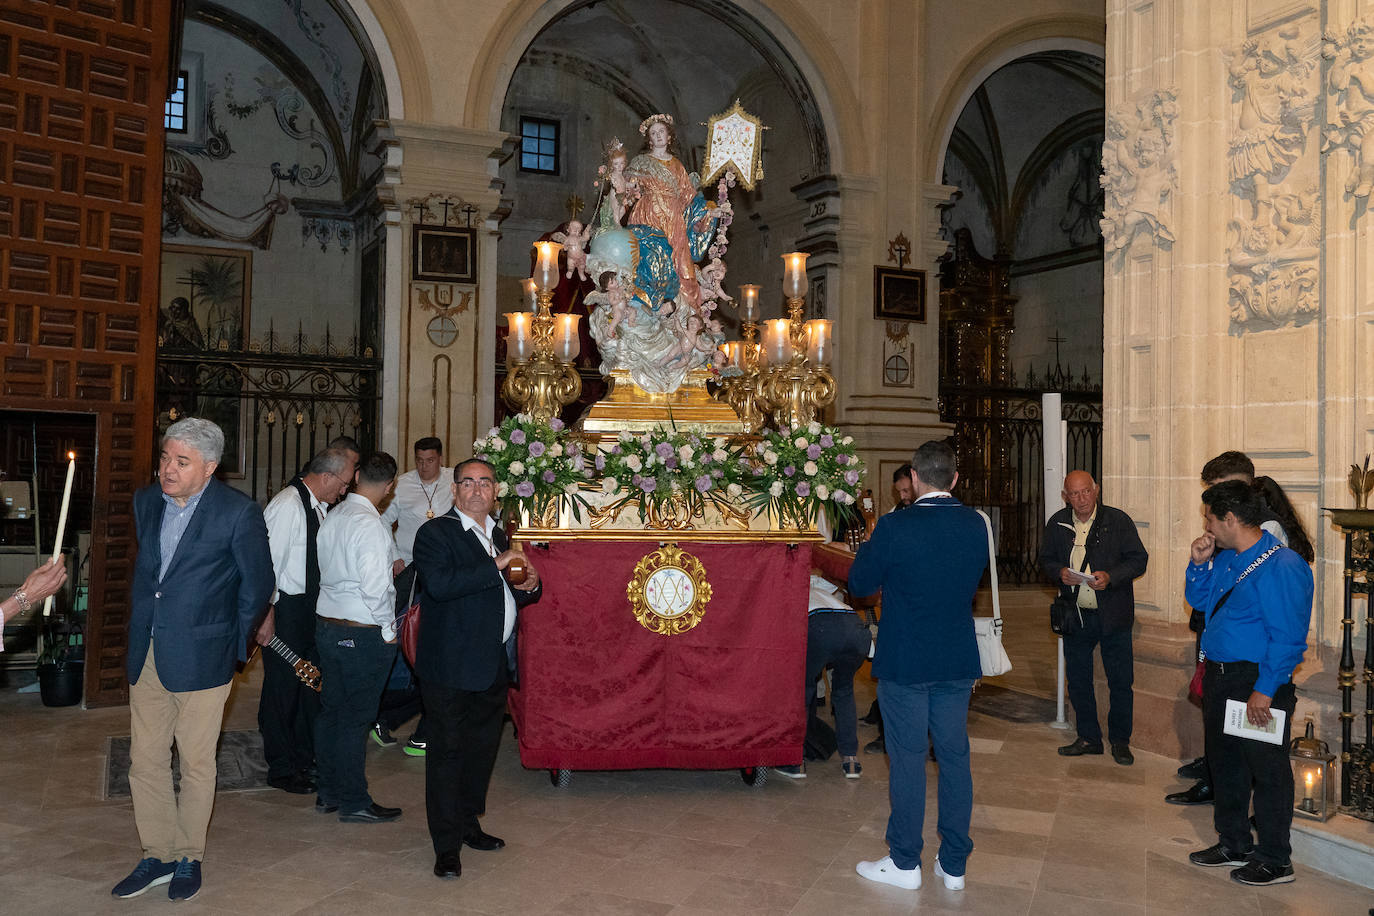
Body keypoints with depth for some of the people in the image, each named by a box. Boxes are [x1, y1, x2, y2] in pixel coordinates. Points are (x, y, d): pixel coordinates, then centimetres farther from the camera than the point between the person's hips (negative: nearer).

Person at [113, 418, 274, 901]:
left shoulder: (238, 511, -13)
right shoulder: (146, 500, 6)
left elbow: (257, 583, -4)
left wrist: (231, 640, 3)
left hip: (200, 657, -5)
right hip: (147, 655, 6)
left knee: (197, 763, 7)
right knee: (145, 761, 11)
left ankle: (189, 857, 24)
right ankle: (158, 855, 27)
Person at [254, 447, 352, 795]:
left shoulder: (318, 506, 9)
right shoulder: (287, 505, -18)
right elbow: (269, 562, -20)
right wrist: (267, 614, -20)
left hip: (311, 606, 9)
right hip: (285, 607, -9)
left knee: (310, 684, 16)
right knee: (282, 687, 3)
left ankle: (305, 759, 30)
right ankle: (280, 769, 16)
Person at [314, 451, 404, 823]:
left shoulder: (332, 516, 5)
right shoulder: (371, 525, -20)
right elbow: (375, 588, -24)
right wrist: (388, 629, -12)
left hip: (326, 624, 8)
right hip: (363, 635, -8)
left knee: (331, 710, 16)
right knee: (355, 718, 2)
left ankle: (328, 793, 28)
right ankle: (354, 803, 12)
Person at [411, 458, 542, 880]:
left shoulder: (498, 536, 16)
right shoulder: (435, 534, -7)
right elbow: (439, 584, -25)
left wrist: (529, 586, 4)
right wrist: (495, 566, -24)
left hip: (495, 664, 8)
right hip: (451, 666, -7)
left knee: (482, 747, 16)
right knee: (447, 751, -1)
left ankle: (467, 824, 32)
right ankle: (447, 846, 7)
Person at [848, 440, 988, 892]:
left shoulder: (894, 527, -18)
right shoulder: (975, 524, -2)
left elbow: (859, 586, -8)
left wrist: (870, 545, 7)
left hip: (904, 663, -4)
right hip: (958, 661, 4)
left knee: (907, 760, 6)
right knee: (955, 757, 13)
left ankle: (905, 863, 18)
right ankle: (954, 864, 23)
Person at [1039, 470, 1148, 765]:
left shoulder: (1118, 520, -5)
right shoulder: (1057, 524, 4)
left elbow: (1138, 560, -4)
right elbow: (1046, 560, 13)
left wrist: (1110, 576, -19)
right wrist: (1060, 572, -9)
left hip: (1113, 616, -3)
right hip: (1075, 616, 3)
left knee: (1121, 681, 3)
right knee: (1078, 680, 11)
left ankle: (1120, 741, 20)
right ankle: (1089, 738, 26)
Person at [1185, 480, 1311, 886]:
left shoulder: (1281, 567, -20)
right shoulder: (1225, 559, 8)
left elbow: (1288, 636, -22)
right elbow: (1199, 600, 21)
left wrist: (1265, 690, -23)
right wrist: (1199, 563, 4)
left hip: (1258, 682, -9)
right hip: (1220, 676, 9)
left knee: (1267, 770, 3)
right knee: (1224, 762, 18)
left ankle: (1274, 860, 17)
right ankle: (1234, 844, 33)